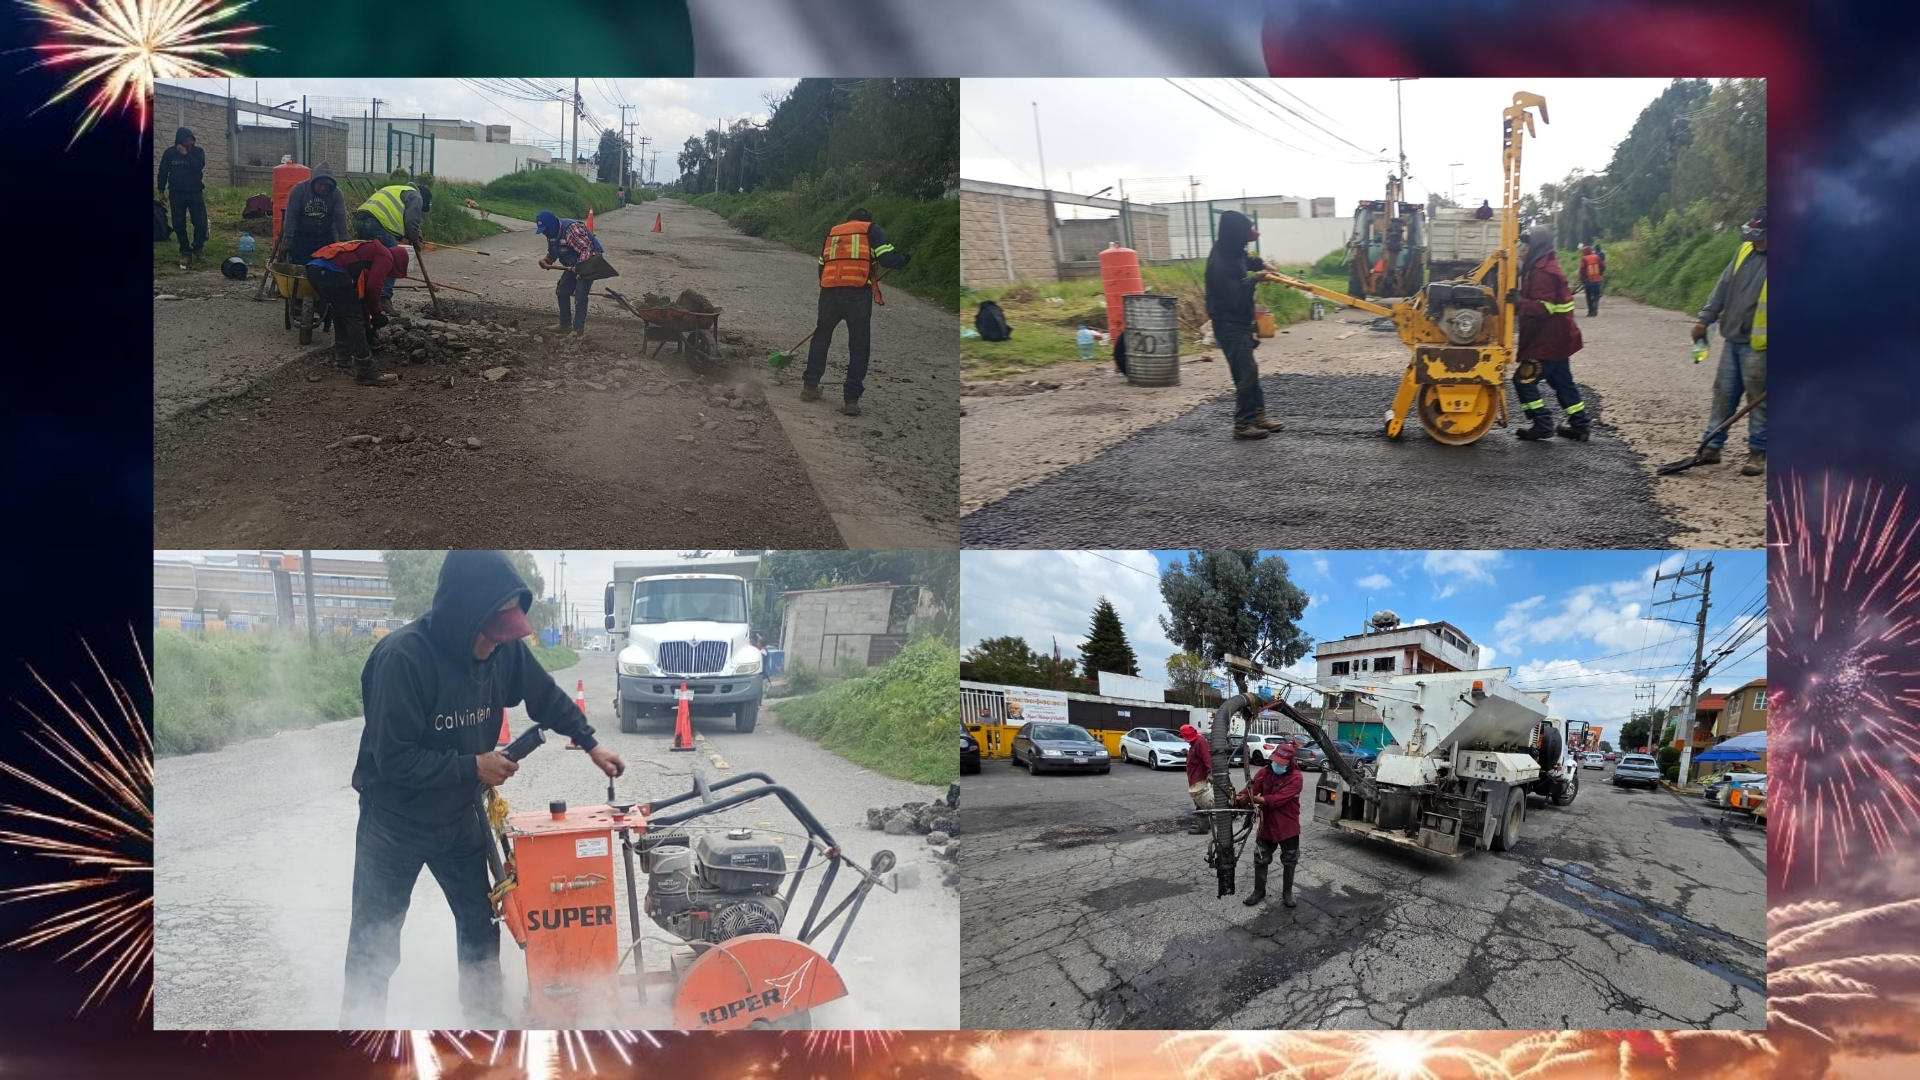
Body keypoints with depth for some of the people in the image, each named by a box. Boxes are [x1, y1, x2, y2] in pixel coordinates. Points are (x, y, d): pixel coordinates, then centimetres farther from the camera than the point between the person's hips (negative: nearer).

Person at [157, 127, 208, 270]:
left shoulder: (198, 151, -1)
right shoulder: (169, 153, 1)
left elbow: (199, 166, -19)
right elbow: (163, 172, 9)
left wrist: (186, 154, -21)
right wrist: (161, 191, 8)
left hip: (195, 193, -1)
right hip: (177, 194, 1)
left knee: (201, 224, -6)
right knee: (179, 225, 1)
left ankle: (197, 249, 16)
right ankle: (185, 253, 11)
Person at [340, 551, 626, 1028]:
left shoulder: (503, 647, -13)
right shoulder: (402, 656, -32)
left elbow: (547, 696, 7)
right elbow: (394, 759, -29)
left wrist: (590, 744, 0)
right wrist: (473, 768, -24)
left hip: (460, 816, 5)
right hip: (395, 822, -5)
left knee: (481, 922, 14)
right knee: (375, 939, 5)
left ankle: (485, 1012, 31)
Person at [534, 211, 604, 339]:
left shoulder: (572, 229, -30)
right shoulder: (552, 233, -2)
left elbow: (587, 249, -32)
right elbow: (553, 251, 12)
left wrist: (578, 266, -43)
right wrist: (547, 261, -9)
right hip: (573, 264, 9)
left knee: (580, 295, -15)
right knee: (562, 291, 11)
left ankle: (579, 330, -11)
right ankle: (565, 325, 21)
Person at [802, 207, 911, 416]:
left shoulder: (832, 232, 23)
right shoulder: (872, 230, 11)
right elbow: (887, 259, -3)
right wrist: (904, 258, 16)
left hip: (829, 292, 4)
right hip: (858, 294, -3)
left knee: (821, 337, 23)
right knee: (859, 346, 5)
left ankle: (810, 386, 26)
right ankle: (851, 398, -2)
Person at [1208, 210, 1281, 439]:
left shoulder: (1233, 253, 5)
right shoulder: (1220, 263, -25)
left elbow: (1247, 261, 31)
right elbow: (1236, 299, -26)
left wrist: (1260, 265, 12)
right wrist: (1253, 279, -13)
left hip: (1240, 322, 10)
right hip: (1229, 325, -10)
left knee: (1250, 370, 15)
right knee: (1245, 373, -7)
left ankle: (1258, 417, 22)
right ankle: (1242, 424, -1)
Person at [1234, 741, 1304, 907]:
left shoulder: (1295, 778, -22)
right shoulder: (1264, 772, -5)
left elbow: (1276, 799, -30)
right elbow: (1250, 790, -12)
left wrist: (1251, 799, -32)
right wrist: (1241, 797, -35)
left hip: (1288, 828, -4)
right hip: (1266, 826, 4)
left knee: (1289, 861, 12)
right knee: (1260, 860, 13)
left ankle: (1287, 893, 29)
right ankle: (1259, 891, 29)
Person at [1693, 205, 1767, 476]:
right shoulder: (1745, 250, 6)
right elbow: (1724, 286, 13)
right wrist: (1706, 318, 9)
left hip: (1758, 344, -6)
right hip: (1732, 339, 6)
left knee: (1758, 399, 1)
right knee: (1723, 393, 11)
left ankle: (1757, 453, 10)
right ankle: (1712, 447, 19)